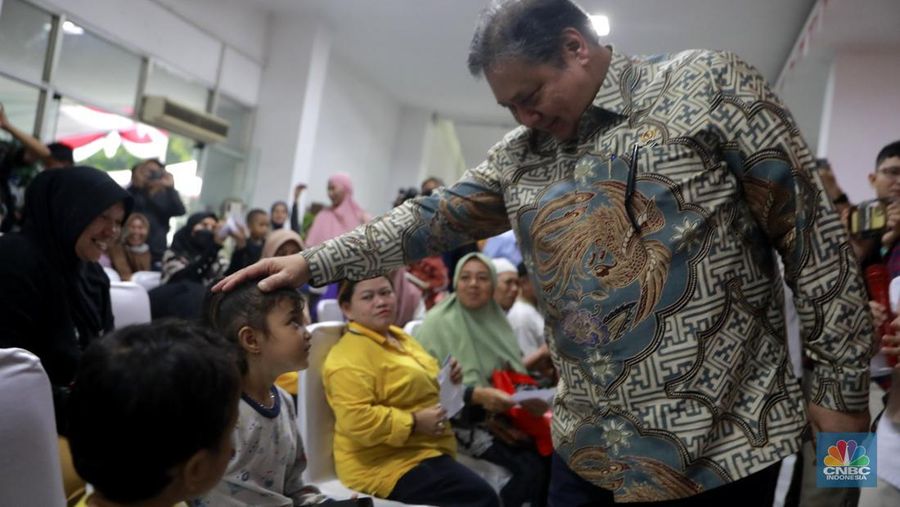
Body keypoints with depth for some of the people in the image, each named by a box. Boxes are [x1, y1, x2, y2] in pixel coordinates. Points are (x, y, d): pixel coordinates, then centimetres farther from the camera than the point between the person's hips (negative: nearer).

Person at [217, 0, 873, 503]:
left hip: (724, 439, -4)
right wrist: (314, 263, 2)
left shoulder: (707, 84, -6)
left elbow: (813, 236, -7)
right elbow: (432, 219, 9)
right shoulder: (522, 155, 9)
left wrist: (842, 392, -7)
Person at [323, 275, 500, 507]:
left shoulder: (399, 337, 14)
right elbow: (355, 420, -26)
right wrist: (413, 423, -22)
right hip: (389, 464, -9)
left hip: (426, 451, 9)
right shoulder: (349, 357, -15)